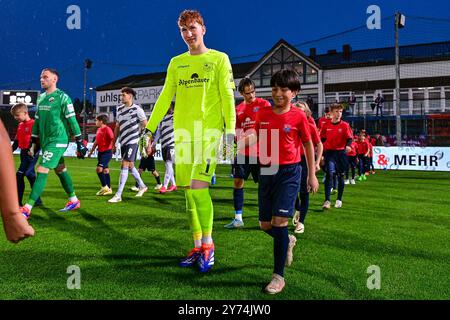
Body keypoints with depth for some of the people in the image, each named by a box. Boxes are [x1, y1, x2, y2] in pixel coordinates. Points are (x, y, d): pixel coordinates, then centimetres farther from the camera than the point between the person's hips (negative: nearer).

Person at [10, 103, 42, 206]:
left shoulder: (33, 124, -12)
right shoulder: (20, 125, 14)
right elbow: (16, 141, 20)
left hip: (31, 153, -9)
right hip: (23, 153, 9)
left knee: (19, 175, -11)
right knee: (30, 175, 11)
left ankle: (18, 201, -4)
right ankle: (37, 200, 18)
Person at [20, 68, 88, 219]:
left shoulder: (62, 97, -10)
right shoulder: (41, 98, 13)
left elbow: (72, 121, -11)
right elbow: (36, 121, 18)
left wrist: (80, 142, -11)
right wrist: (33, 143, 17)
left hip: (58, 141, -8)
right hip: (45, 141, 8)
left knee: (42, 171, -13)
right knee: (60, 170, 14)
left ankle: (27, 208, -13)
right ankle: (74, 200, 28)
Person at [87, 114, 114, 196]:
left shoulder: (107, 129, -12)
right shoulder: (98, 130, 14)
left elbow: (112, 139, -20)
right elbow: (96, 142, 22)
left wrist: (113, 147, -29)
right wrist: (91, 151, 25)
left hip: (107, 152, -8)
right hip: (100, 152, 8)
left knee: (99, 168, -16)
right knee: (105, 170, 10)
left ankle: (104, 187, -6)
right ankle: (108, 189, 15)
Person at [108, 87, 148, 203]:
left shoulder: (137, 109, -8)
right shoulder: (119, 109, 11)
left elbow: (146, 127, -5)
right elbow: (117, 127, 18)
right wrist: (114, 143, 16)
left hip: (132, 141, -7)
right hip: (123, 142, 7)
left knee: (124, 166, -12)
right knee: (130, 166, 15)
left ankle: (118, 195, -10)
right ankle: (142, 187, 34)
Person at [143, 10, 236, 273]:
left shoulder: (219, 59, 4)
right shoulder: (176, 63, 15)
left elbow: (227, 97, -3)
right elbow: (165, 98, 15)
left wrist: (230, 130, -13)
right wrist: (150, 128, 10)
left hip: (209, 131, -5)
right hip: (183, 132, 5)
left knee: (198, 186, -16)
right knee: (188, 190, 6)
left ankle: (208, 244, 1)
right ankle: (198, 247, 17)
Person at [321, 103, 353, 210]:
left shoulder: (345, 125, 1)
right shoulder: (326, 126, 4)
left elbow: (349, 138, -5)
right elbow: (322, 140, 12)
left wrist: (348, 146, -27)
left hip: (341, 152, 0)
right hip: (329, 152, 0)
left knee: (340, 176, 8)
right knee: (329, 174, -14)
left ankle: (339, 200, 22)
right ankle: (327, 200, -14)